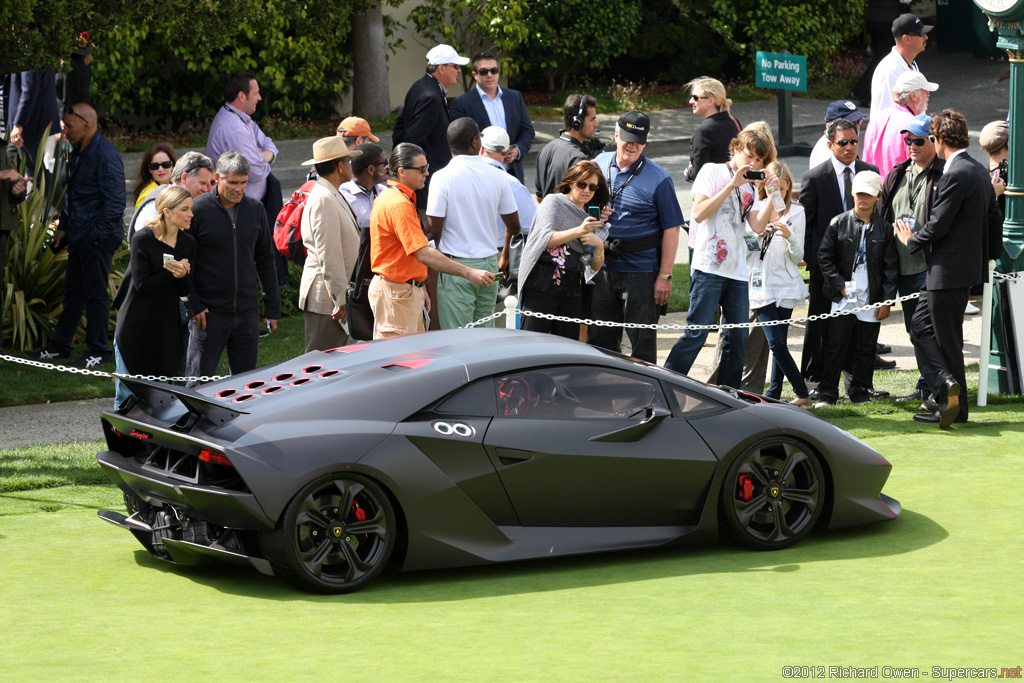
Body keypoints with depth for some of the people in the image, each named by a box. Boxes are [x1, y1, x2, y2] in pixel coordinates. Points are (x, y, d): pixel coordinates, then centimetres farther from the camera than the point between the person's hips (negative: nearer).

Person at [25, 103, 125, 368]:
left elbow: (115, 201, -20)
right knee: (73, 292, 15)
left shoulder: (105, 155, -18)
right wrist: (64, 226, 19)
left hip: (97, 239, -10)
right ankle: (59, 346, 22)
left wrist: (99, 235, -19)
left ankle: (99, 351, 6)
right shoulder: (79, 152, 13)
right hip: (79, 238, 10)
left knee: (96, 293, -2)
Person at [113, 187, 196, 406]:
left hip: (167, 328, 5)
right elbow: (141, 284, -15)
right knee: (127, 396, -1)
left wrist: (182, 275, -17)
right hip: (135, 328, -5)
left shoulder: (188, 243, 5)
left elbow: (185, 290, 4)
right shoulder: (142, 239, -10)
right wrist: (173, 273, -19)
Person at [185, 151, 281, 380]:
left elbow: (265, 260, 14)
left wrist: (272, 306, 11)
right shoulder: (198, 210, -8)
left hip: (247, 312, 4)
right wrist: (194, 305, -11)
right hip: (209, 313, -4)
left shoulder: (255, 210, 6)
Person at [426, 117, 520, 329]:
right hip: (489, 264, 4)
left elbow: (433, 229, -13)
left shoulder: (443, 177, -11)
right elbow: (514, 226, 9)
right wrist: (504, 256, 27)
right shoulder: (498, 176, 1)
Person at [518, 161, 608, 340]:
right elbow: (545, 240, -11)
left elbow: (595, 266, 17)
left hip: (573, 291, 5)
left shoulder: (591, 217, 18)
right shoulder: (554, 201, 3)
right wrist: (579, 231, -21)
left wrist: (599, 246, -5)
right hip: (543, 286, -5)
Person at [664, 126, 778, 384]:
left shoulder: (750, 188, 18)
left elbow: (758, 227, 4)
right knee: (696, 333, -12)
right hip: (709, 266, -6)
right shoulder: (713, 171, 2)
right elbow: (699, 213, -12)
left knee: (737, 338, 4)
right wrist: (732, 185, -13)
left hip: (738, 272, 6)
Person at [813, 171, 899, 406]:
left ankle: (860, 392, 18)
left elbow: (891, 267, 5)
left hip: (872, 299, 1)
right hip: (842, 298, -1)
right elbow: (824, 257, 2)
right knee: (836, 346, -2)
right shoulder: (839, 223, 1)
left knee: (866, 349, 7)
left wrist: (887, 300, -1)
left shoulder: (884, 229, 3)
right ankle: (827, 394, 3)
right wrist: (839, 285, -6)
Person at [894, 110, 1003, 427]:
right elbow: (995, 221, 17)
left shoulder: (955, 176, -20)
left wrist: (910, 240, -3)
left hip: (950, 270, -10)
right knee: (920, 327, 14)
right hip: (969, 264, 10)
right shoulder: (980, 172, 10)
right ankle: (947, 387, 11)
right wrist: (985, 255, 27)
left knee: (947, 339, -2)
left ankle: (955, 407, 1)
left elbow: (937, 226, -21)